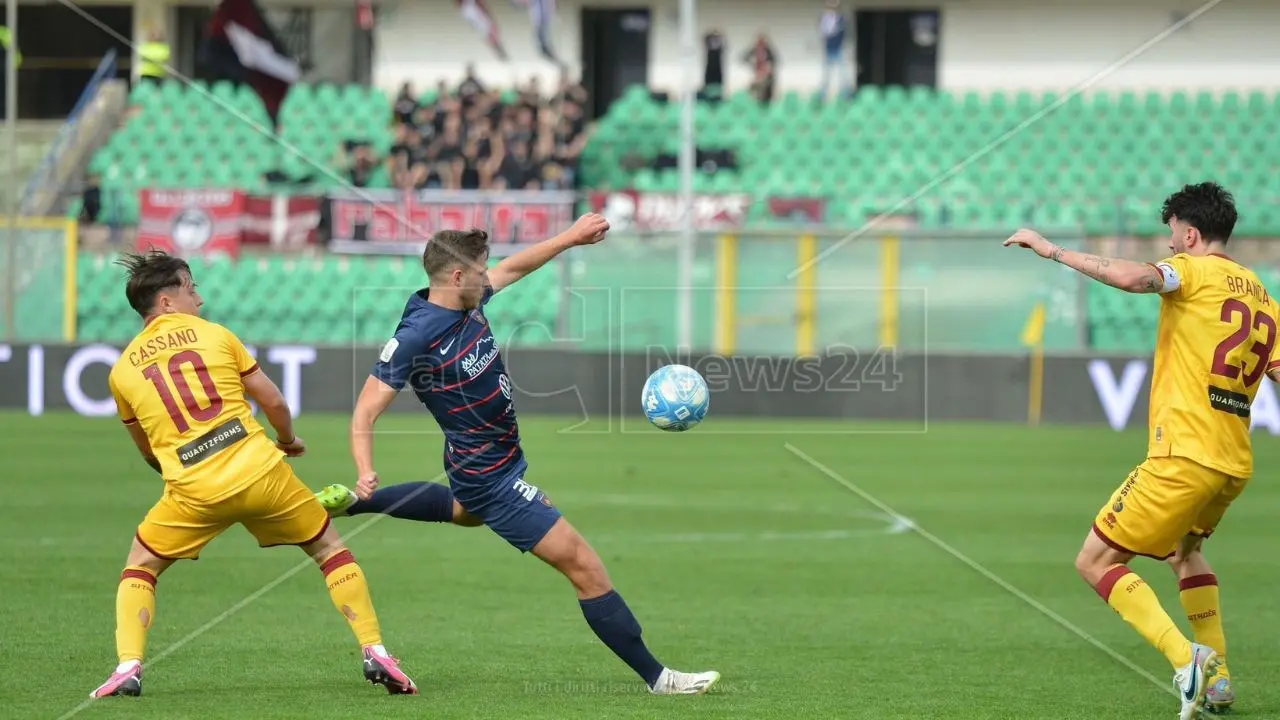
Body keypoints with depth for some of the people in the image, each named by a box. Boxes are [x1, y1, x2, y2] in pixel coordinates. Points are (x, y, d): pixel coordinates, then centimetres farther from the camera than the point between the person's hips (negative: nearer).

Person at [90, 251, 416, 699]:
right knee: (330, 548, 18)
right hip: (262, 472, 0)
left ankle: (129, 668, 1)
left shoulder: (122, 370, 11)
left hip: (195, 492, 0)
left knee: (140, 566, 20)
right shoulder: (215, 335, 7)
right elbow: (273, 401, 9)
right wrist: (289, 441, 29)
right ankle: (374, 653, 10)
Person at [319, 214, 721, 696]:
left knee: (463, 510, 46)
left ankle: (348, 504, 50)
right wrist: (366, 472, -40)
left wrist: (570, 237, 12)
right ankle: (656, 677, -1)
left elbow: (514, 267, 14)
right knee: (585, 567, -8)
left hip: (485, 466, 10)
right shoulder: (416, 337, -28)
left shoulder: (467, 303, -5)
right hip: (492, 475, -10)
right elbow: (367, 410, -26)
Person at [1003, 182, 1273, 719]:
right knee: (1184, 548, 35)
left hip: (1184, 454, -8)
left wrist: (1054, 251, -17)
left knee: (1095, 563, -2)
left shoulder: (1195, 271, -6)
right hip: (1235, 465, 8)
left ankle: (1188, 660, -18)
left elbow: (1131, 277, -25)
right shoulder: (1261, 296, 15)